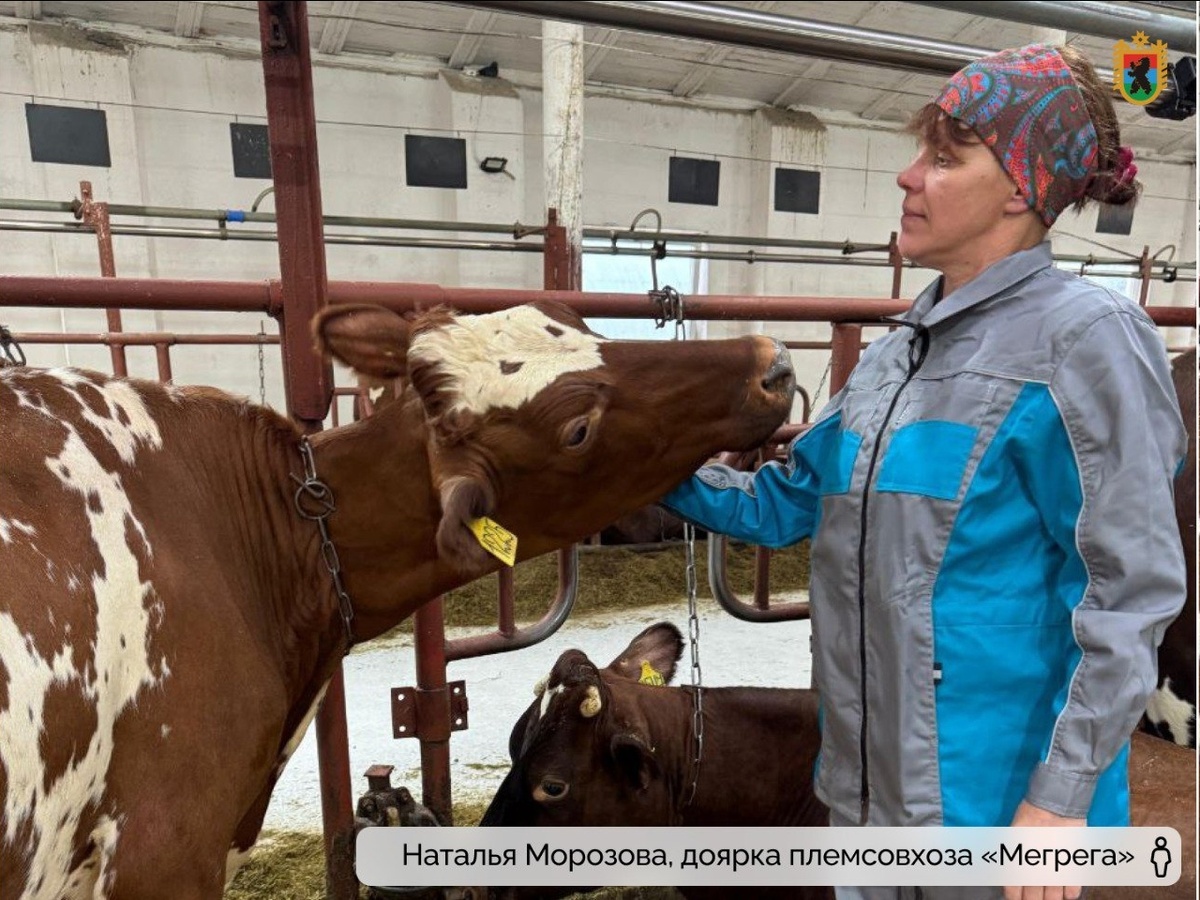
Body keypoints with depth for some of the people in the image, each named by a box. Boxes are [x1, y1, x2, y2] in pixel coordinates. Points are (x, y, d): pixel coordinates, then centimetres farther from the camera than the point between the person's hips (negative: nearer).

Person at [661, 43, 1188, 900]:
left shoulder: (1081, 337, -14)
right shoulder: (898, 349, 5)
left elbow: (1130, 589, -15)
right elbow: (789, 501, 10)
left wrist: (1063, 794, -16)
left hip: (999, 790, -6)